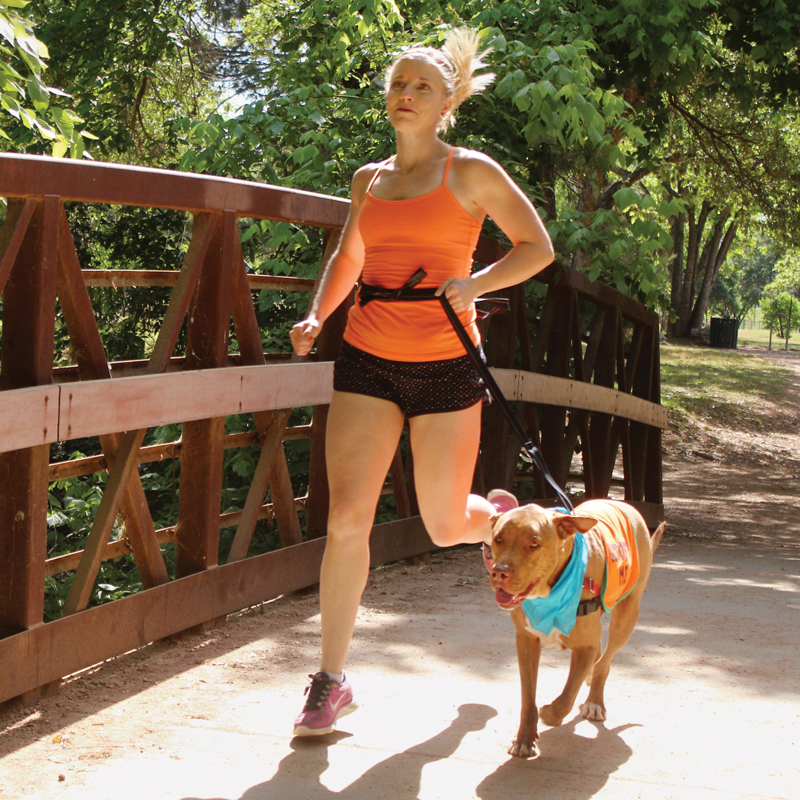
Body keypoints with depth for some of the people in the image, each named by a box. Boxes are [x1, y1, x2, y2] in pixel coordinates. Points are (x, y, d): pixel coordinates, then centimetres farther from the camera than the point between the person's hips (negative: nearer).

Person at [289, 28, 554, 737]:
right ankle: (331, 683, 1)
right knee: (347, 519, -7)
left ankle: (499, 518, 45)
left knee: (445, 526, 6)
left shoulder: (471, 172, 0)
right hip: (368, 359, 3)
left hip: (445, 365, -3)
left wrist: (475, 284, -14)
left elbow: (538, 247, 2)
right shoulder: (369, 180, 12)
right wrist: (316, 317, 7)